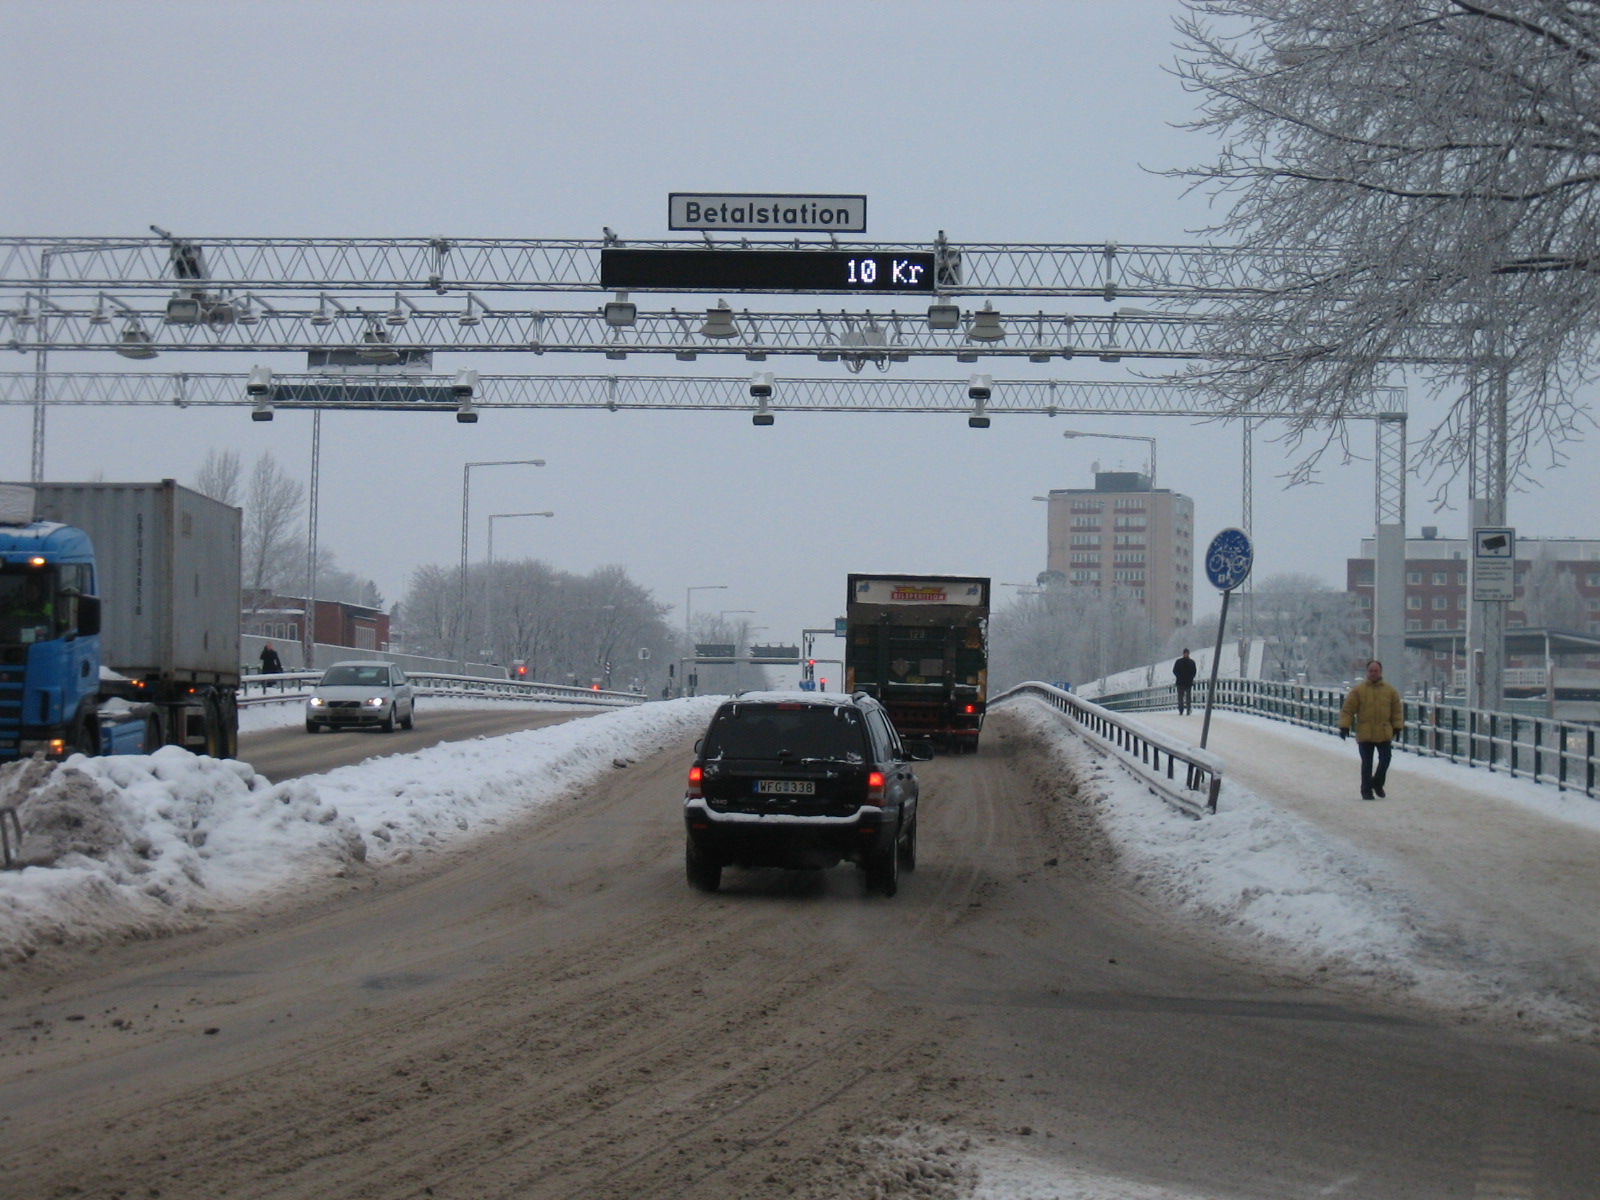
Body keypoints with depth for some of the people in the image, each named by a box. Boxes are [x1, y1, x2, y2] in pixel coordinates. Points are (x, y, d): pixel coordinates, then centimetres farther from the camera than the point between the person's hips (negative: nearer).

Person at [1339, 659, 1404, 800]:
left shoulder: (1390, 690, 6)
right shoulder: (1358, 690, 0)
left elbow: (1397, 710, 12)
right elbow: (1347, 709, 0)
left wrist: (1397, 727, 4)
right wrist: (1344, 726, -7)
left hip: (1384, 734, 2)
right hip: (1365, 734, -2)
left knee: (1385, 760, 4)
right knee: (1366, 764, 2)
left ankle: (1377, 783, 27)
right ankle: (1366, 790, 11)